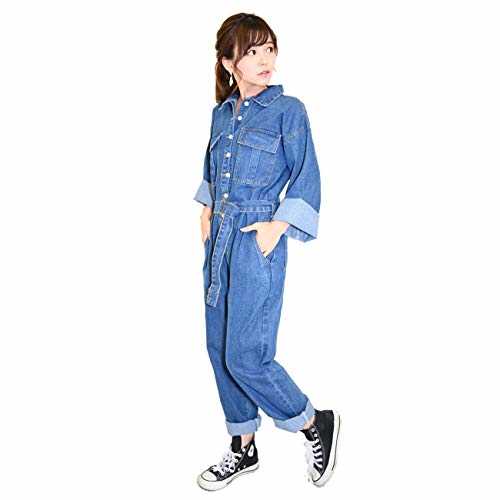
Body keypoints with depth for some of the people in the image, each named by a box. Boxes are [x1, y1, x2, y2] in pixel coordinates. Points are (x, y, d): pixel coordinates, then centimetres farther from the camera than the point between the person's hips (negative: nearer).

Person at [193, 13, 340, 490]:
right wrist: (207, 211, 16)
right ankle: (243, 449, 27)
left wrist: (279, 225, -13)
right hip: (219, 239, 7)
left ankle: (316, 424, 16)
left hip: (258, 241, -7)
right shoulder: (221, 113, 12)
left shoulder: (288, 109, -5)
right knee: (219, 349, 10)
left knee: (245, 356, -9)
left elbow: (306, 178, -6)